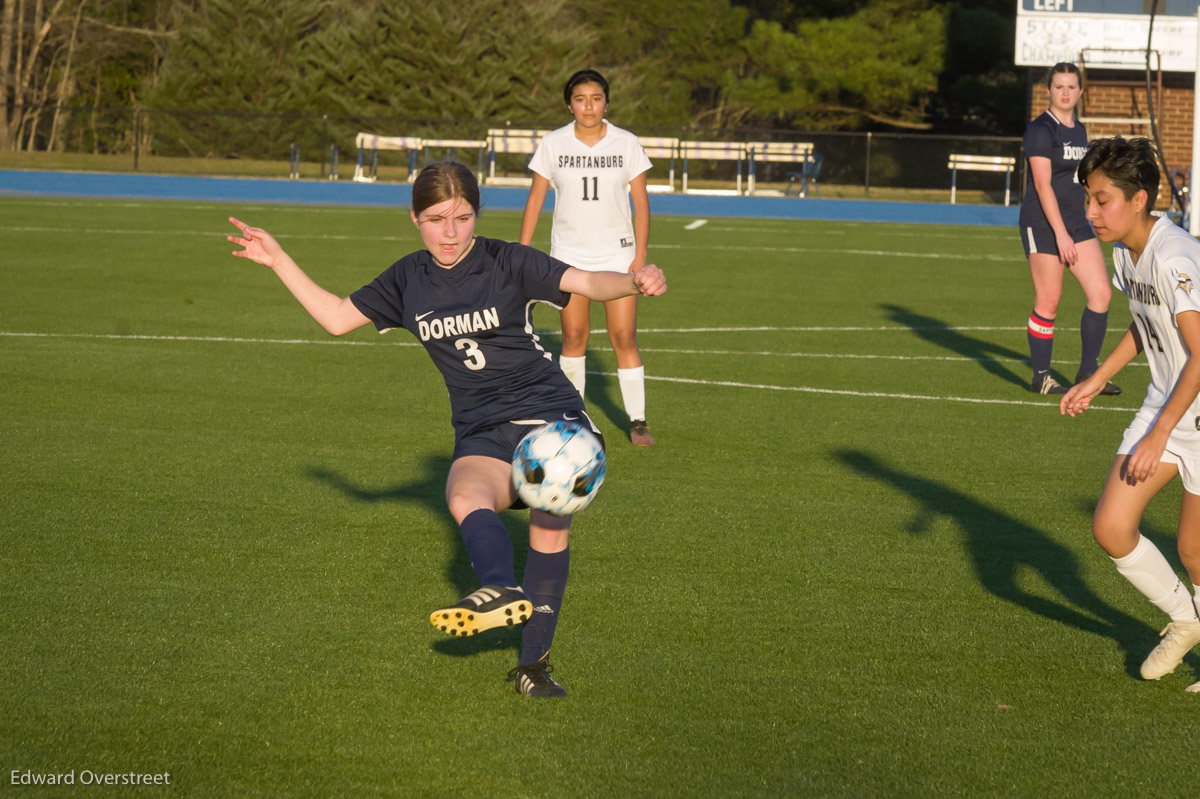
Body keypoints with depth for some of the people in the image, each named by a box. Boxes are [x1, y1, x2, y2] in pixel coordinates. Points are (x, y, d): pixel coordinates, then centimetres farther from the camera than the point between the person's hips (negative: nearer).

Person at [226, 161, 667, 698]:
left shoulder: (507, 262, -5)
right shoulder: (409, 280, 9)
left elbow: (586, 283, -16)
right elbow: (337, 318, 20)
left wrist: (635, 282, -37)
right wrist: (279, 262, 17)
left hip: (549, 413, -3)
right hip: (482, 433, 3)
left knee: (550, 526, -23)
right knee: (465, 497, -31)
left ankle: (534, 662, -16)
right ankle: (501, 591, -57)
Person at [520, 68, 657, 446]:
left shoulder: (627, 144, 0)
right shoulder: (552, 144, 0)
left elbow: (641, 202, 3)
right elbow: (535, 199, 5)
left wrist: (641, 254, -4)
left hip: (617, 254, 0)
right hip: (569, 255, 1)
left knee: (624, 337, -6)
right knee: (573, 338, 0)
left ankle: (637, 421, 1)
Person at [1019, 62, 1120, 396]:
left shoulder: (1079, 130, 15)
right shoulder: (1041, 129, -10)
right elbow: (1042, 184, -16)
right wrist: (1061, 234, -21)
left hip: (1075, 221, 8)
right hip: (1043, 222, -8)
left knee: (1101, 293, -1)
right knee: (1048, 301, -5)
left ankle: (1088, 372, 8)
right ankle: (1041, 378, 6)